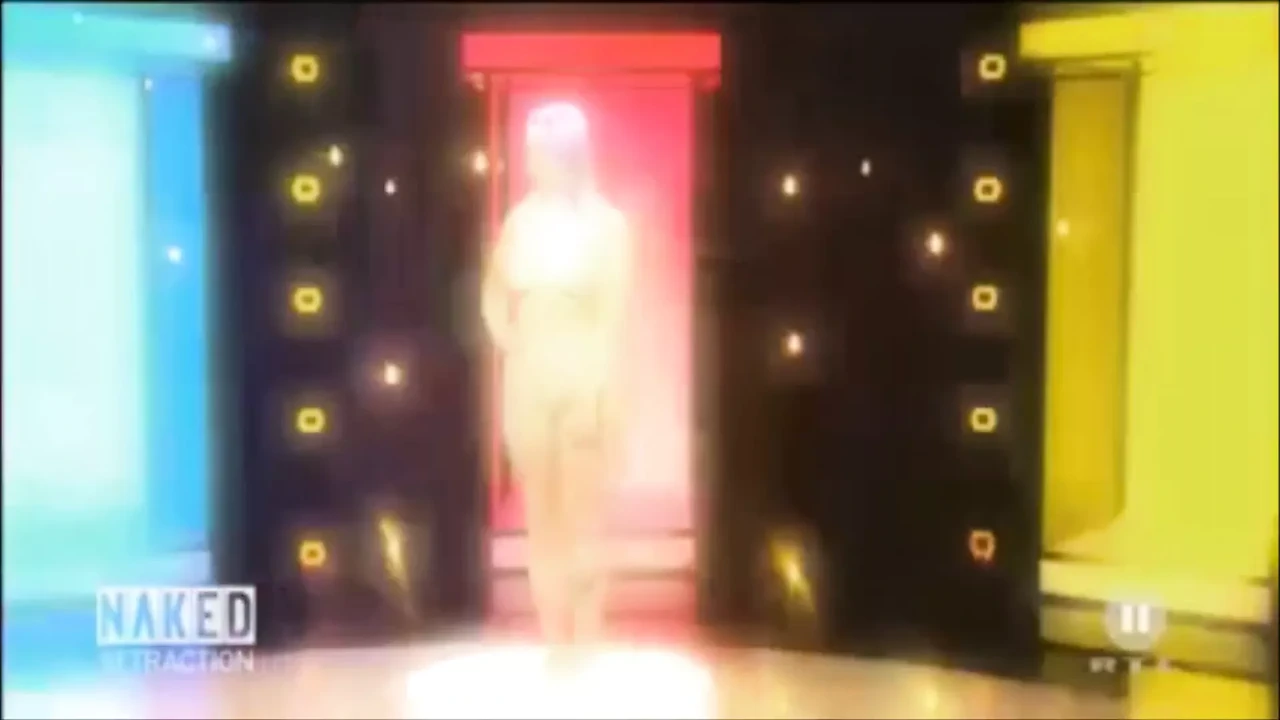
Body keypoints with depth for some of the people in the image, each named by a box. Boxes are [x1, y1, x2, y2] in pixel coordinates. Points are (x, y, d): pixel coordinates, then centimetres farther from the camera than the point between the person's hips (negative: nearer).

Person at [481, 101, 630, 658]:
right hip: (526, 381, 4)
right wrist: (512, 345, 3)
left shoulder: (605, 223, -4)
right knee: (540, 517, 7)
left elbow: (613, 314, -7)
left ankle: (584, 646, 2)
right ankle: (553, 645, 14)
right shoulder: (520, 220, 8)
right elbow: (494, 297, 17)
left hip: (584, 382, -4)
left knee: (582, 518, -4)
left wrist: (593, 390, -13)